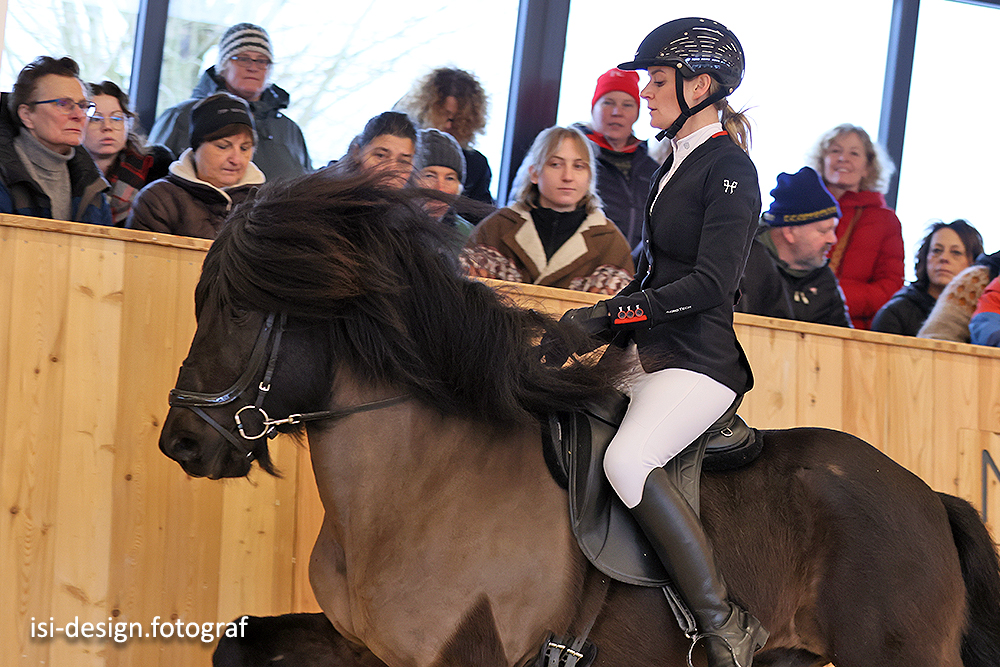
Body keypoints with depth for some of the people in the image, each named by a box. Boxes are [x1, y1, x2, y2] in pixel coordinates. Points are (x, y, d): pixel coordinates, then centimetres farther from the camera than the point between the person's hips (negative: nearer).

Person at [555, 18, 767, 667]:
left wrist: (616, 311, -22)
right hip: (650, 352, 10)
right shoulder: (675, 163, 17)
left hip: (700, 361, -10)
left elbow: (713, 282, -19)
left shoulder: (729, 169, -10)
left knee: (628, 460, -32)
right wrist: (588, 321, 12)